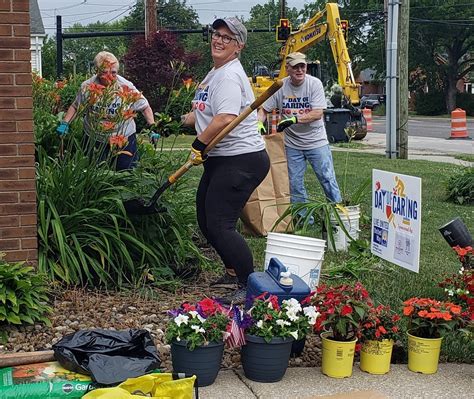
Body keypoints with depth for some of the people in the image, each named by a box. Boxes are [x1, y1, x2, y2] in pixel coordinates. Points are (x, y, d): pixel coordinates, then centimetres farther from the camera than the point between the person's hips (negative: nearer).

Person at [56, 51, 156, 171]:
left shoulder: (127, 87, -14)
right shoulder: (87, 87, -11)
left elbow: (145, 107, -3)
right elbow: (75, 106, 5)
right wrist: (64, 124, -6)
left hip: (124, 138, -1)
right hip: (95, 139, 1)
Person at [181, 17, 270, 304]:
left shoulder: (229, 76, -15)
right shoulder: (216, 73, 18)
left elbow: (225, 119, -28)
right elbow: (206, 113, 31)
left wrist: (199, 145, -18)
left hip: (241, 160, -11)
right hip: (220, 160, 11)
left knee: (219, 225, -13)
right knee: (206, 220, 16)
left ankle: (250, 287, -3)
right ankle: (234, 272, 31)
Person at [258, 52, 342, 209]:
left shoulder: (314, 83, -10)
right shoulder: (280, 87, -3)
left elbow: (318, 113, -18)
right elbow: (264, 109, 6)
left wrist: (294, 119, -27)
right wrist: (259, 123, -15)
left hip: (316, 142, -3)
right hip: (292, 144, 3)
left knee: (328, 179, 1)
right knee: (295, 183, 7)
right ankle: (303, 217, 19)